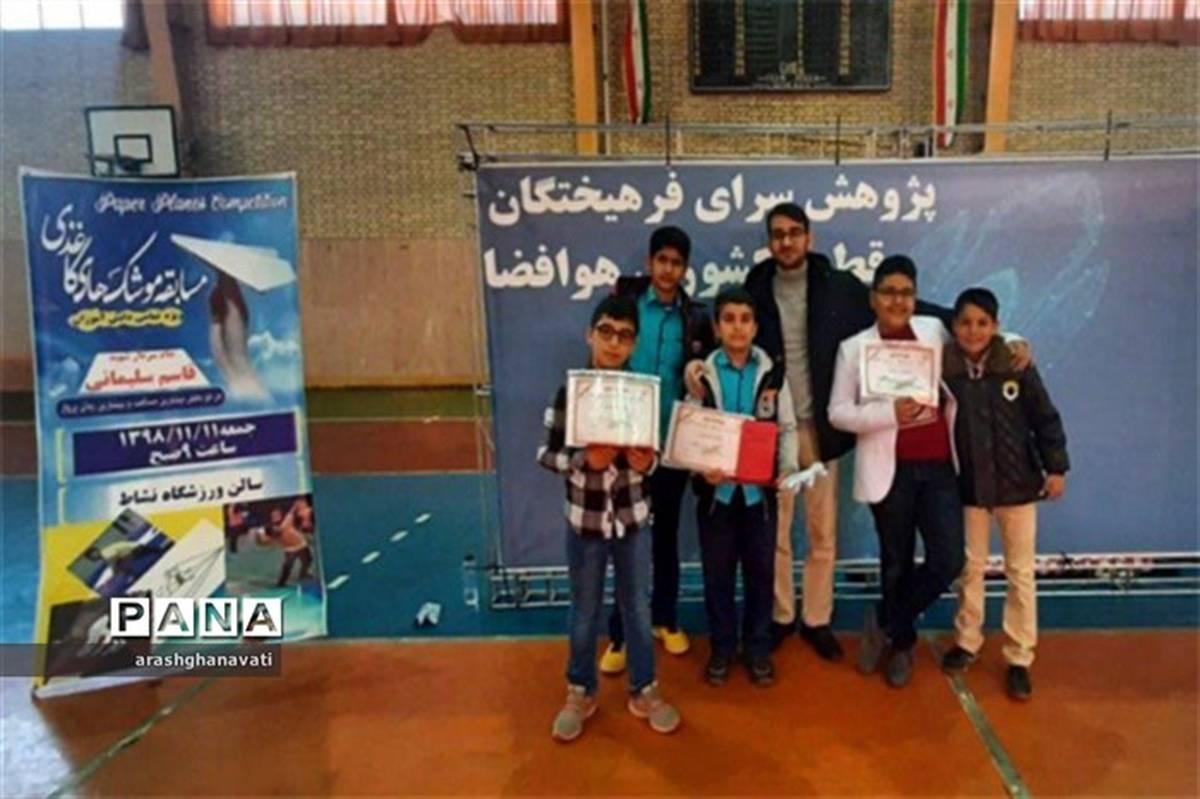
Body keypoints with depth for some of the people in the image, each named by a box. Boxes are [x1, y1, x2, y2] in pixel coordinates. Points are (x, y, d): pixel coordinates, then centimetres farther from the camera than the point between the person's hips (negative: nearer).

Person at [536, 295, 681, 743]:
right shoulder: (570, 391, -10)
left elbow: (653, 452, 5)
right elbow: (547, 454, -8)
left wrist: (647, 461, -17)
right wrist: (585, 460, -24)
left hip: (633, 517, 2)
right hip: (585, 518, -2)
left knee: (637, 608, 15)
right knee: (585, 611, 14)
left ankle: (644, 692, 33)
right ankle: (580, 693, 33)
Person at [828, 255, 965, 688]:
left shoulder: (934, 330, 7)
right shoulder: (854, 347, -1)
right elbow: (838, 413, -4)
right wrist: (890, 412, -18)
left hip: (939, 467, 3)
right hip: (891, 469, -2)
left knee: (949, 560, -4)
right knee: (897, 562, 9)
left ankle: (885, 622, 20)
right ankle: (902, 643, 33)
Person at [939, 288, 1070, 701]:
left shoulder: (1017, 366, -10)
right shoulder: (944, 370, -10)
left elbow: (1045, 418, -3)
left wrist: (1055, 467, -6)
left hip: (1017, 484, 0)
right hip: (969, 487, 0)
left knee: (1021, 572, 8)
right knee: (970, 567, 15)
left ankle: (1019, 659, 20)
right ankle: (967, 642, 33)